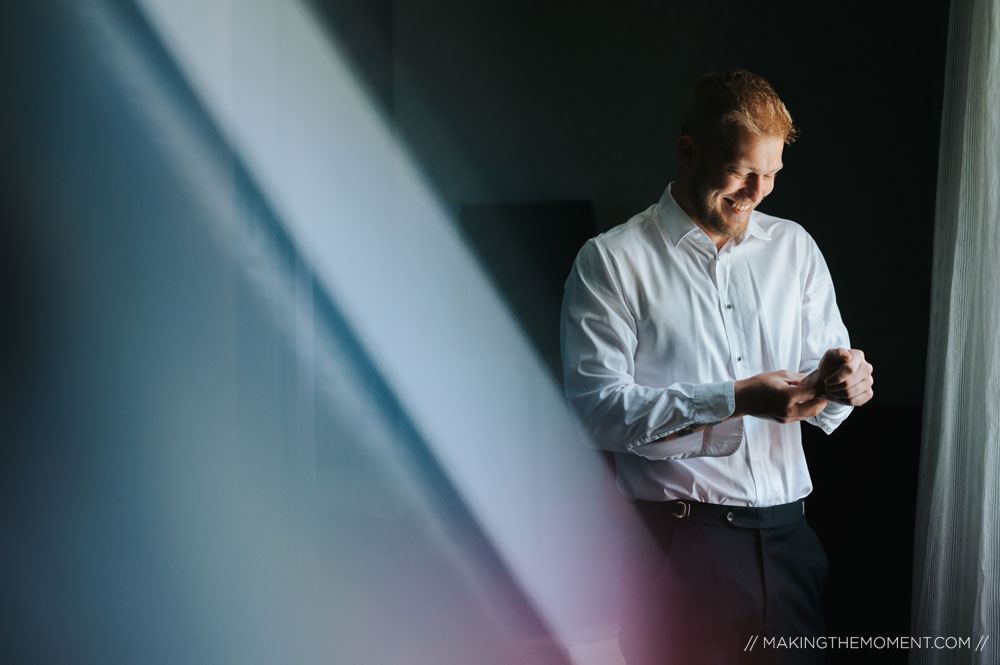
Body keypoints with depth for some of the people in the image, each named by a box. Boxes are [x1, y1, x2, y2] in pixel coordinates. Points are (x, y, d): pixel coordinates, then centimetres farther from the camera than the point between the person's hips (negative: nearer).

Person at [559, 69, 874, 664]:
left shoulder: (795, 247, 14)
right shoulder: (611, 261, -1)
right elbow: (598, 408, -11)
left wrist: (841, 381, -11)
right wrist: (735, 400, -18)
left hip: (787, 532, 5)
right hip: (680, 541, -4)